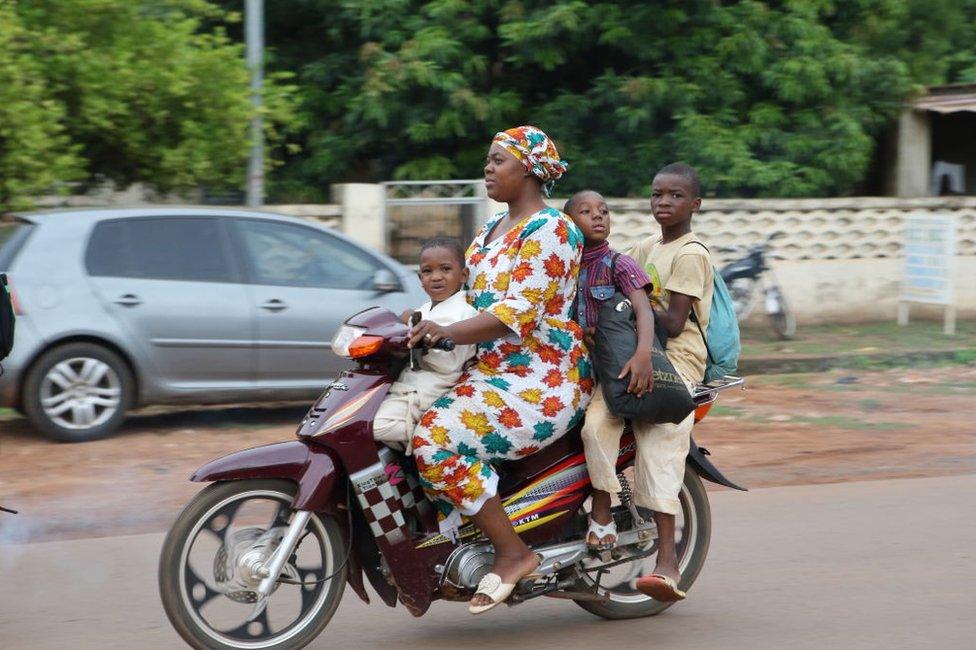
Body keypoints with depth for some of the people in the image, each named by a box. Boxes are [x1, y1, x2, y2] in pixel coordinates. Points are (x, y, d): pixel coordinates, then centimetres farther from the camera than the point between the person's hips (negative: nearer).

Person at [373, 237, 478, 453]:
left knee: (382, 426, -27)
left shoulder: (462, 313, -9)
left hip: (429, 389, -10)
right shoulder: (425, 310, 21)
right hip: (406, 382, 10)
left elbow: (449, 362, -20)